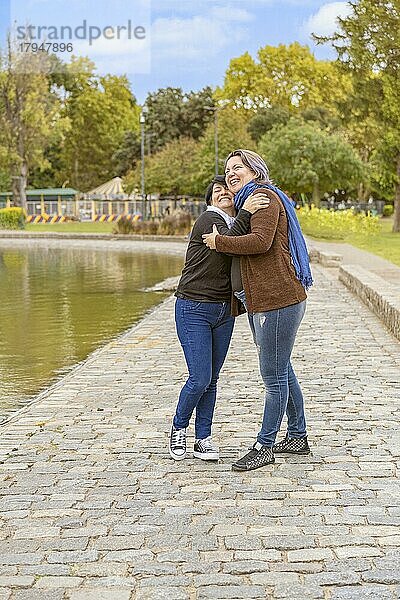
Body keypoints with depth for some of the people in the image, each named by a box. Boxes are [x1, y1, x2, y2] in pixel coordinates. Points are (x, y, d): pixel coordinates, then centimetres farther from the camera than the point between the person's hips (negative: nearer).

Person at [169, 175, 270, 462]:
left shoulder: (235, 223, 13)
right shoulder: (208, 219, -10)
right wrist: (245, 214, -34)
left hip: (224, 311, 7)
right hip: (194, 311, -7)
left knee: (211, 379, 8)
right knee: (200, 379, -8)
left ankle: (203, 438, 16)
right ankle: (178, 429, 15)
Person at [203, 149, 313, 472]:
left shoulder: (265, 197, -9)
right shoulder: (246, 204, 22)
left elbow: (260, 241, -24)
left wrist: (219, 242, -13)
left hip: (279, 300, -11)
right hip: (262, 302, 11)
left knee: (274, 376, -3)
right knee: (281, 371, 18)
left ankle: (264, 446, 3)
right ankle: (298, 437, 30)